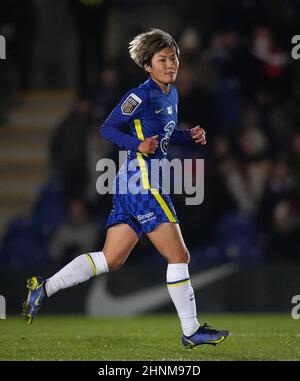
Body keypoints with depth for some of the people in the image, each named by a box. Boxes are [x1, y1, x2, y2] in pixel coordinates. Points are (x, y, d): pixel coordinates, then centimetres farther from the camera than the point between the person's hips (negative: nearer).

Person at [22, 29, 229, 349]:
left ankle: (44, 287, 10)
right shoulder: (141, 96, -12)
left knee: (111, 260, 9)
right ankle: (191, 332, 4)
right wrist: (138, 144, -23)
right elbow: (107, 129, -9)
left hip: (131, 187, 9)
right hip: (142, 181, -9)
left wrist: (189, 136, 9)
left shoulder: (171, 94, 15)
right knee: (178, 256, -4)